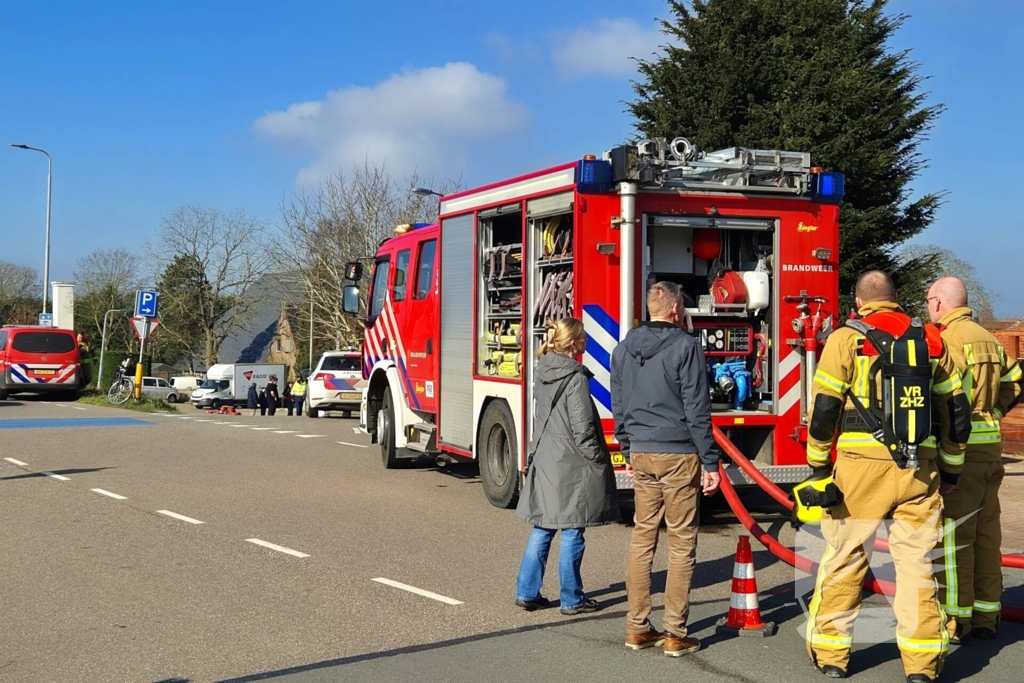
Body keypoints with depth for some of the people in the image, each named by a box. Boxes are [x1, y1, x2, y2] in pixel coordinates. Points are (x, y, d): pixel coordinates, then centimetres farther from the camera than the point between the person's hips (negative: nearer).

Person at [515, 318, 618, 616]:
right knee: (572, 533, 2)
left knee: (542, 529, 14)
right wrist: (597, 460, -7)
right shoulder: (575, 377, -16)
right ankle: (572, 599, 10)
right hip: (571, 464, -8)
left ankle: (527, 592, 17)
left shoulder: (544, 371, 7)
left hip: (545, 461, 8)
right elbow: (582, 426, -16)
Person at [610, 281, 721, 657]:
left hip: (641, 456, 6)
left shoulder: (623, 350, 9)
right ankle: (675, 633, 5)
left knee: (642, 538, 11)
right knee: (681, 544, 1)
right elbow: (697, 411, -11)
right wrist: (710, 462, -7)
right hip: (679, 455, -6)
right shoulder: (685, 347, -10)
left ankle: (637, 627, 15)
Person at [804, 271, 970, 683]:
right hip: (920, 471, 3)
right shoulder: (931, 341, 10)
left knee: (844, 560, 8)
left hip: (862, 468, -2)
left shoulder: (847, 340, -1)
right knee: (917, 563, 8)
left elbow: (824, 408, -5)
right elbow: (955, 411, 12)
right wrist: (950, 469, 21)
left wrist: (819, 464, 5)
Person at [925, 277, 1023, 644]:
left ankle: (955, 620, 1)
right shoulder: (987, 338, 14)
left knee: (952, 533, -3)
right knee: (986, 531, 13)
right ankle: (985, 617, 20)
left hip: (961, 447, -8)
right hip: (990, 444, 9)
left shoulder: (950, 338, -12)